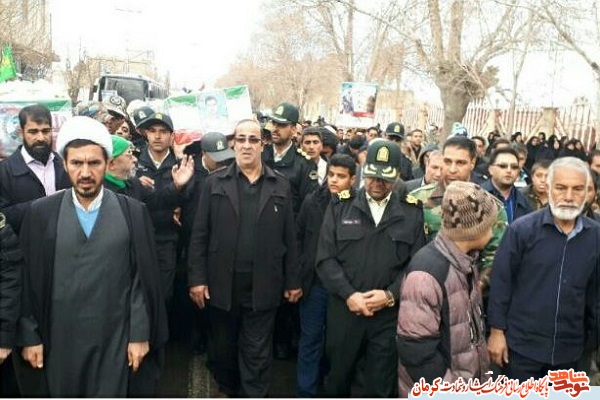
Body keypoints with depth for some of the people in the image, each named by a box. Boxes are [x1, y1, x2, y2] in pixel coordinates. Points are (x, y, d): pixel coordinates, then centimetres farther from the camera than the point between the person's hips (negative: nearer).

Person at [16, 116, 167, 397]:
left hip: (116, 339, -1)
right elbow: (27, 279, 2)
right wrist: (29, 336, 1)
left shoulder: (133, 212, -3)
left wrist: (140, 334, -4)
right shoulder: (40, 213, -2)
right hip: (59, 340, 1)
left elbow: (144, 278, -3)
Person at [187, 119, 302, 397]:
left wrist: (293, 281, 2)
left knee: (257, 355, 7)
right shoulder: (215, 183, 2)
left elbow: (289, 238, 3)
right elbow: (200, 234, -1)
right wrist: (196, 278, -6)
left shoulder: (281, 186, 3)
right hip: (222, 284, 1)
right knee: (223, 349, 17)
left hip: (263, 287, -1)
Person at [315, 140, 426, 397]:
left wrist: (390, 295, -15)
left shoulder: (412, 212, 1)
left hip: (389, 315, 0)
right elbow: (325, 258, -3)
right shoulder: (341, 206, 1)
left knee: (380, 387, 13)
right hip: (344, 310, 1)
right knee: (337, 378, 18)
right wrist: (349, 294, -13)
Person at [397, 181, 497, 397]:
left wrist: (480, 365, 12)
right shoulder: (427, 272, -27)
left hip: (469, 382, 8)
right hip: (440, 389, -8)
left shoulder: (466, 261, 2)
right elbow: (416, 350, -25)